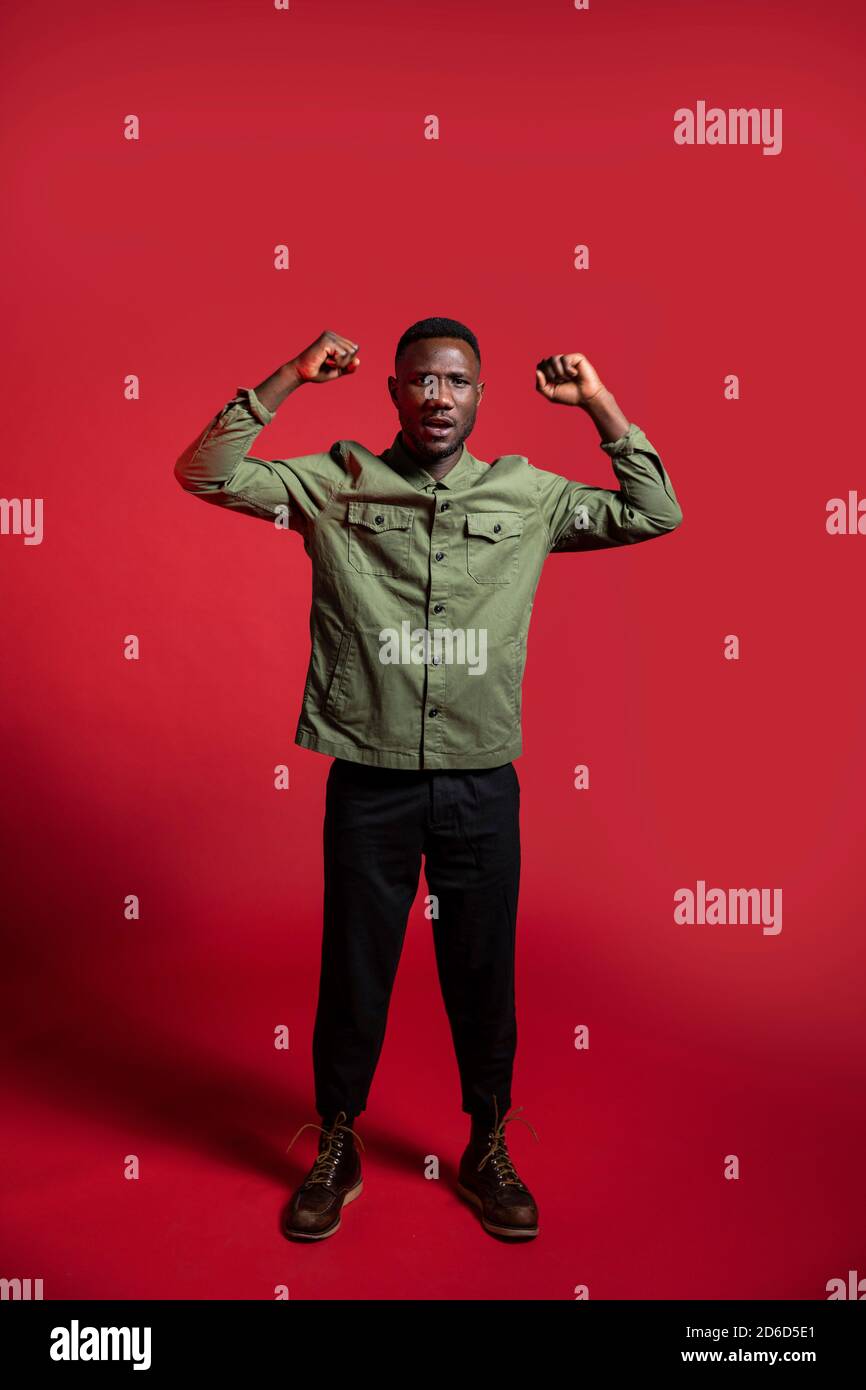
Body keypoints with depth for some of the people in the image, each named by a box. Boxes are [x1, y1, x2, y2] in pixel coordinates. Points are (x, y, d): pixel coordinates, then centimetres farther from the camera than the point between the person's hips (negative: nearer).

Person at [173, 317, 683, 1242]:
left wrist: (599, 406, 0)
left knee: (484, 975, 14)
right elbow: (204, 474, -3)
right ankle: (336, 1152, 36)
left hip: (482, 785, 1)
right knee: (353, 972, 13)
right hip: (368, 782, -1)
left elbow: (656, 514, 5)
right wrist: (290, 378, -9)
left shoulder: (527, 495, 5)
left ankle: (488, 1150, 38)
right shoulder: (335, 483, 1)